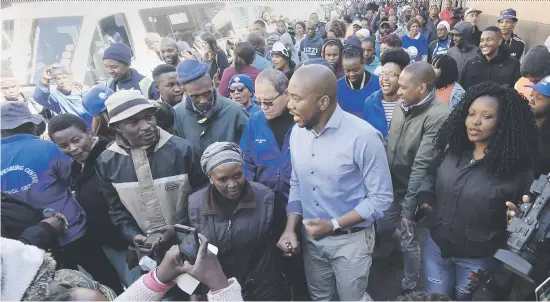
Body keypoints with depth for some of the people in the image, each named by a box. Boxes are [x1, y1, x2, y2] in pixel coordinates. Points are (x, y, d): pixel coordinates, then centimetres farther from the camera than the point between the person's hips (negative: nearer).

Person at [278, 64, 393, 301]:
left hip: (351, 239, -5)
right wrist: (290, 228, -5)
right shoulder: (297, 132, -3)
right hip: (311, 237, 5)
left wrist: (333, 225, -22)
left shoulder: (363, 137, -23)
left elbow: (381, 197, -17)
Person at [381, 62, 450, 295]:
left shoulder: (438, 116, -25)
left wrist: (410, 202, -23)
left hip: (411, 191, -6)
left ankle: (410, 286, 36)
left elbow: (423, 164, -26)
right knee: (382, 228, 20)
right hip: (392, 185, 6)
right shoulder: (402, 105, -2)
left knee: (409, 241, 11)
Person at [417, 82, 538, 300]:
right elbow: (433, 176, 12)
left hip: (477, 258, -3)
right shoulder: (451, 149, -6)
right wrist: (425, 196, -5)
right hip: (436, 246, 4)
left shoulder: (516, 168, -18)